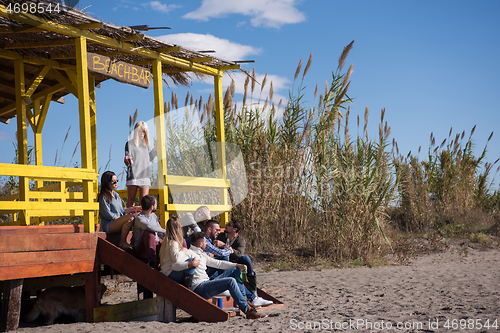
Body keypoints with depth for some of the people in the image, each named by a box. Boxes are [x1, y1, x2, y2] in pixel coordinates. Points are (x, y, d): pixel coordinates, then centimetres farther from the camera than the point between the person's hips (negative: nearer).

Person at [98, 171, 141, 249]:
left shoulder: (116, 195, 19)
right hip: (108, 224, -8)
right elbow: (107, 214, -13)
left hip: (118, 223, 8)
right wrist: (118, 218, -13)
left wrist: (133, 208, 11)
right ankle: (122, 242, -23)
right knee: (130, 217, -31)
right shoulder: (104, 196, -8)